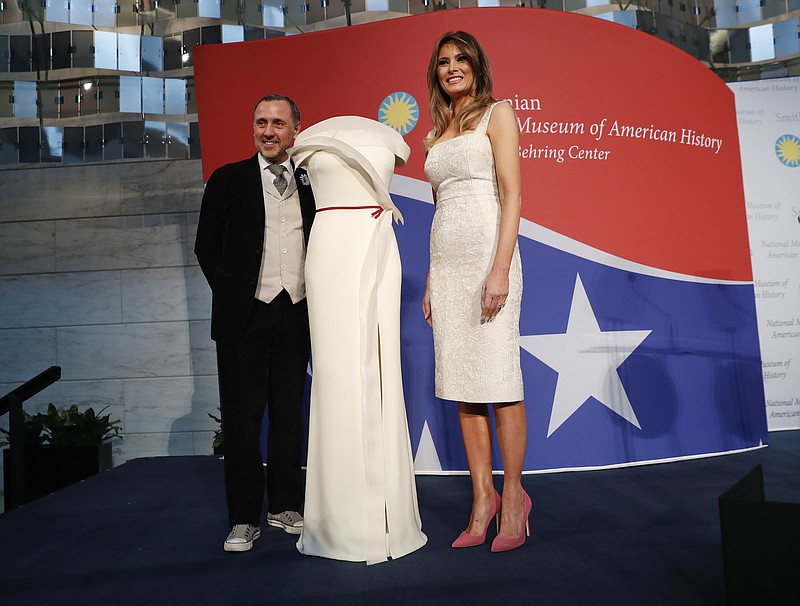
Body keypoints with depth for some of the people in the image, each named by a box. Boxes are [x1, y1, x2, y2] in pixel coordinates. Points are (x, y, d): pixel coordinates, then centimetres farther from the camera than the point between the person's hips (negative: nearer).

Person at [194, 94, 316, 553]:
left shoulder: (311, 183, 10)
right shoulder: (228, 180, 4)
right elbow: (207, 247, 7)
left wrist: (316, 301, 3)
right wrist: (231, 294, 3)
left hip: (296, 313, 2)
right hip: (245, 315, -2)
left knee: (290, 414, 10)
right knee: (242, 416, 2)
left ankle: (286, 507, 24)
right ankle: (245, 519, 14)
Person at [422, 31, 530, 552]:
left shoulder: (497, 113, 5)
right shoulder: (436, 136, 22)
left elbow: (512, 194, -6)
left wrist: (500, 269, -17)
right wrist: (432, 282, 12)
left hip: (486, 253, -6)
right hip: (444, 261, 6)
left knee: (499, 381, -5)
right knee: (462, 388, 4)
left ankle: (513, 494, 10)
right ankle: (483, 497, 14)